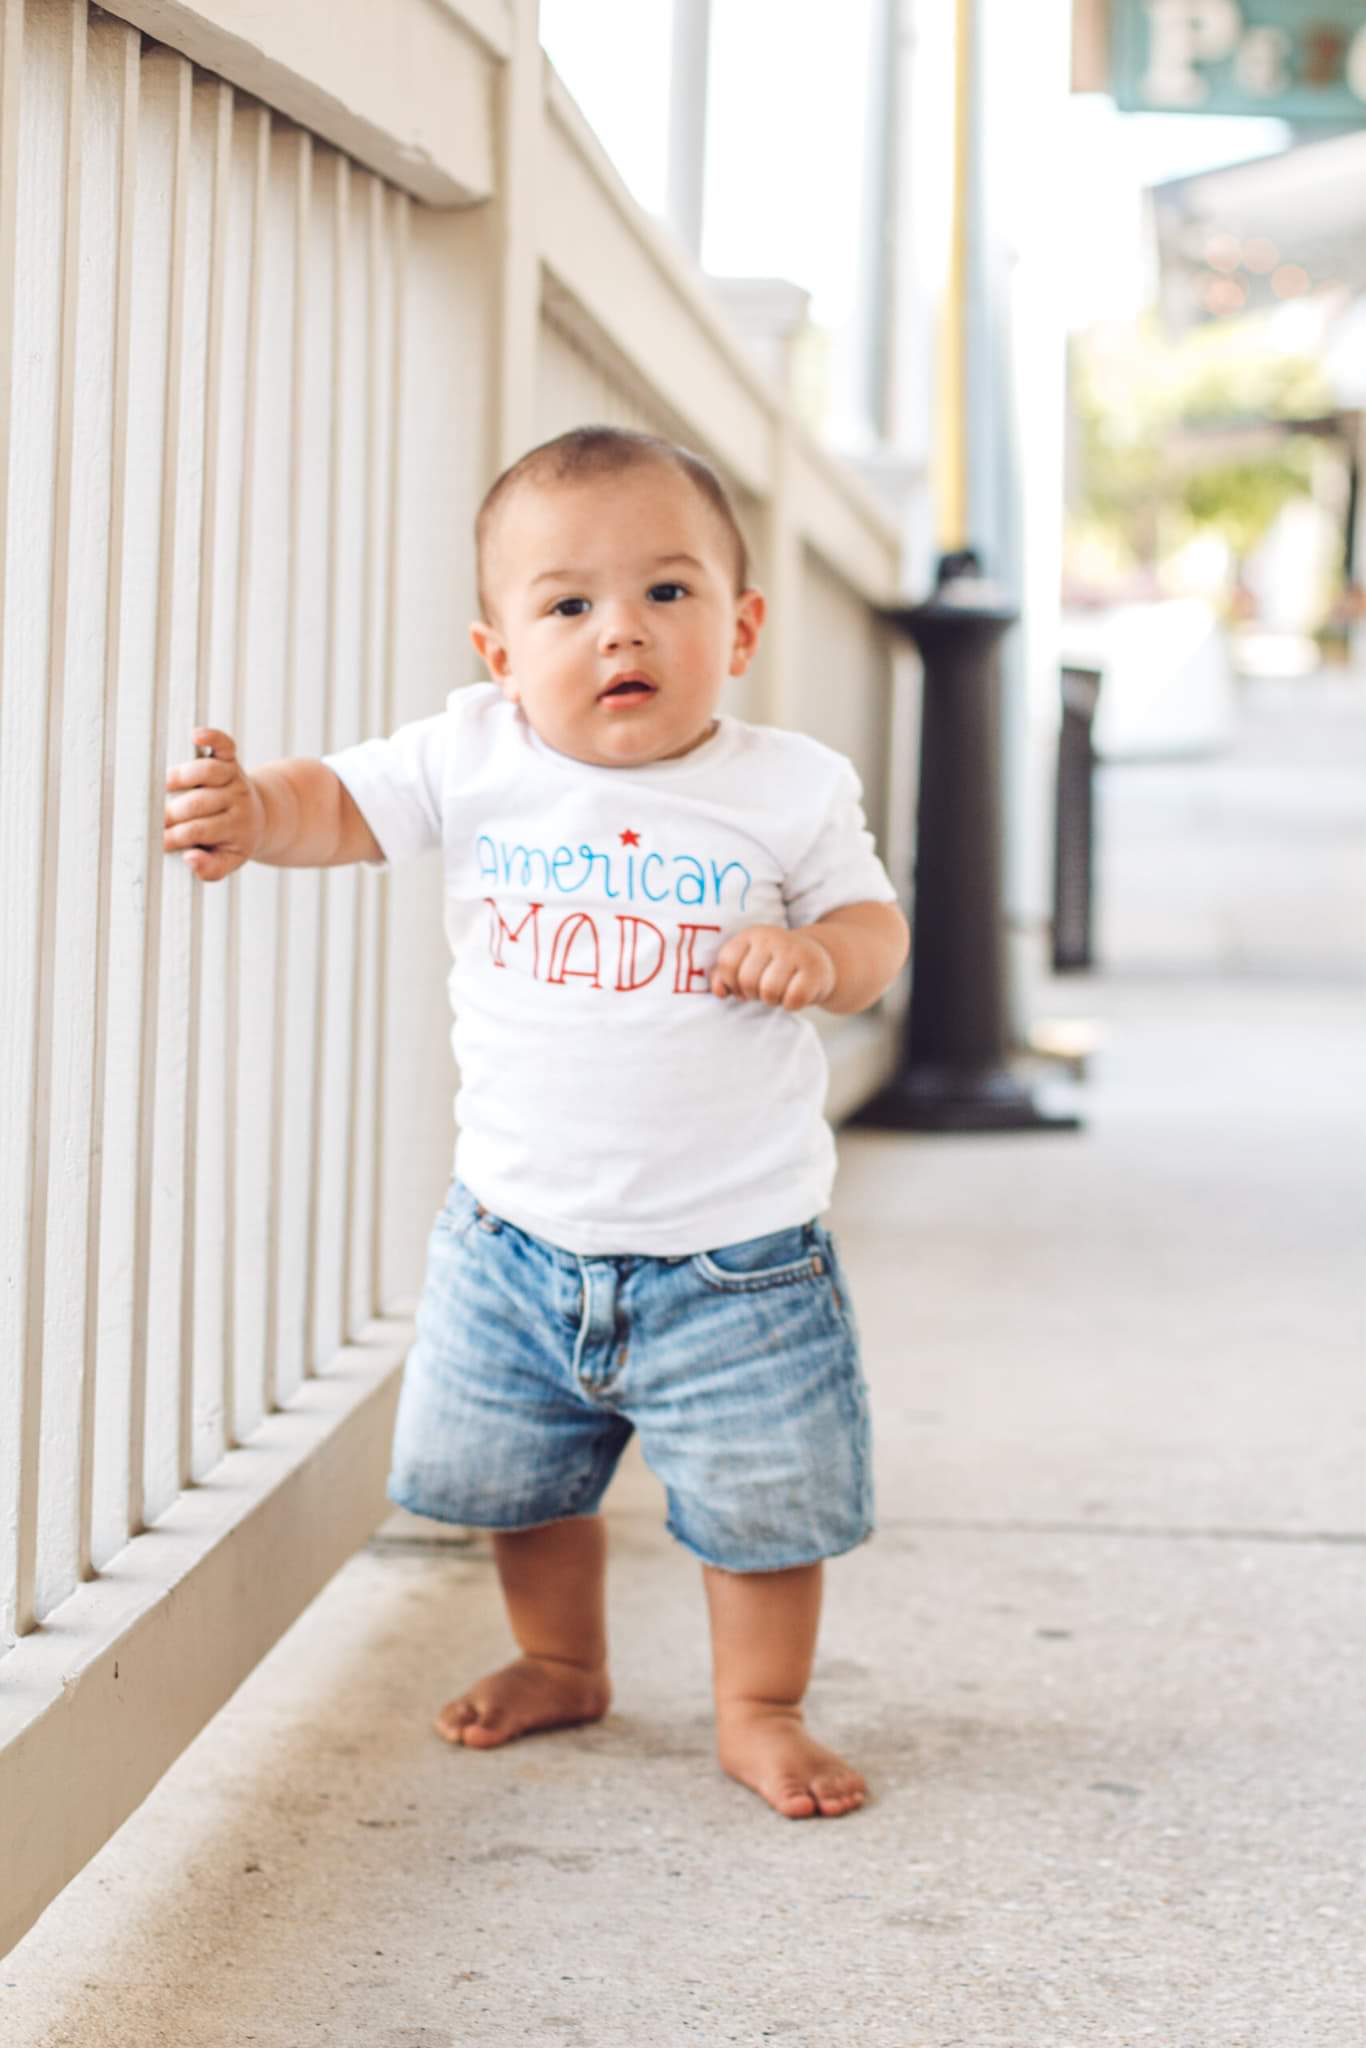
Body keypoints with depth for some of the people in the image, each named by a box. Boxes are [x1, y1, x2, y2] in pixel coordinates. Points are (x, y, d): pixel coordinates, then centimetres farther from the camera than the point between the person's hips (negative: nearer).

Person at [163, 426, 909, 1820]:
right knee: (513, 1477, 19)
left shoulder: (787, 790, -8)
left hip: (733, 1256, -2)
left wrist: (820, 952, -23)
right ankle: (560, 1663, 44)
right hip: (519, 1236, 3)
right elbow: (343, 803, -3)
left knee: (762, 1497, 5)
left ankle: (760, 1712, 28)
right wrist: (252, 814, -26)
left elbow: (874, 926, 1)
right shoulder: (475, 761, -6)